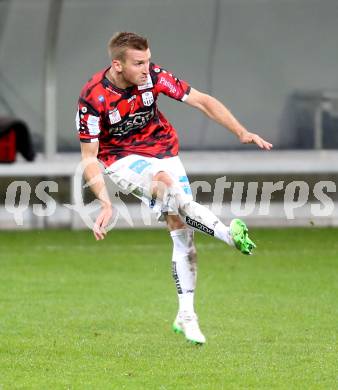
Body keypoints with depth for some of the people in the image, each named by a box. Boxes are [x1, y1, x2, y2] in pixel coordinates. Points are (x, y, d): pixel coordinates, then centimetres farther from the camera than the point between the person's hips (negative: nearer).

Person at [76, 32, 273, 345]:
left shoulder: (153, 76, -16)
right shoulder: (92, 97, -22)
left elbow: (202, 101, -10)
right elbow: (89, 157, -17)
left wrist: (242, 133, -20)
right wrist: (105, 203, -27)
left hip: (163, 151, 4)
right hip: (122, 159, -3)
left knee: (181, 230, -4)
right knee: (169, 189, -35)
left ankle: (186, 315, 4)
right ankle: (230, 235, -42)